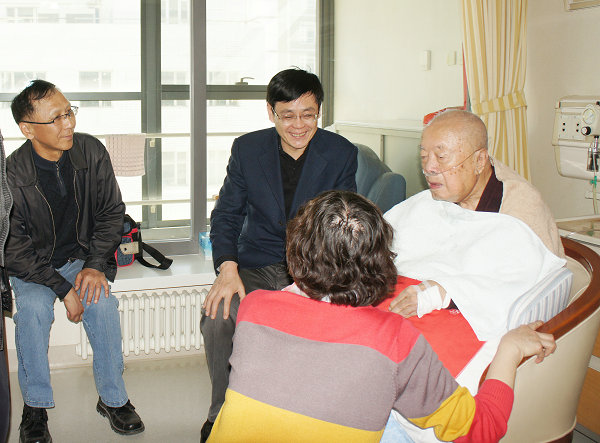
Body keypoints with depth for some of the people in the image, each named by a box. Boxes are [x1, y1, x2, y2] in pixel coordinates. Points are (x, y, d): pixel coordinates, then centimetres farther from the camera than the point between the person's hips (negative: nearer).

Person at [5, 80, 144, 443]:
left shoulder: (91, 151, -10)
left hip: (83, 257, 2)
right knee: (33, 307, -30)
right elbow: (15, 250, -15)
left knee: (102, 302, -26)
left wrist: (96, 265, -12)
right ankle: (35, 406, -11)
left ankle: (113, 398, -8)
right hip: (31, 266, -1)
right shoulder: (12, 175, -19)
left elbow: (112, 211, 0)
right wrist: (61, 289, -24)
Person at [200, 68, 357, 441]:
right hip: (257, 266, 1)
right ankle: (223, 413, -3)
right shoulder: (247, 148, 2)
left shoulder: (341, 154, -1)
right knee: (217, 315, -27)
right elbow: (226, 215, 4)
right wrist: (228, 269, -15)